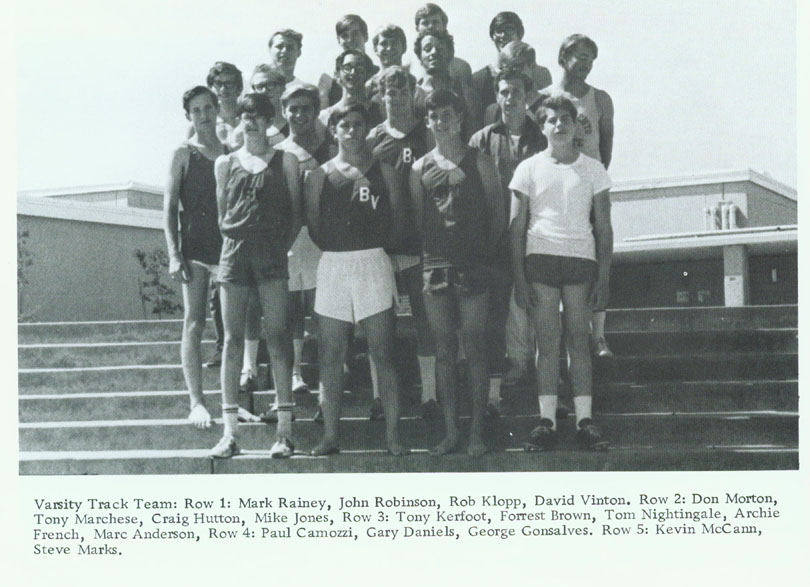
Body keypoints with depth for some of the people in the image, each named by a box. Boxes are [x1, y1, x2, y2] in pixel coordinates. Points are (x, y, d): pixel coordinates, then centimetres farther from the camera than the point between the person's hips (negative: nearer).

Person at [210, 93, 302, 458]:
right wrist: (231, 239, 6)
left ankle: (284, 430, -4)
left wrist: (284, 246, -1)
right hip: (234, 249, 2)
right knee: (233, 338, 0)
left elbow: (296, 211, 8)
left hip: (272, 250, -2)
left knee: (277, 336, -6)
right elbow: (221, 211, 16)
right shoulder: (225, 163, 15)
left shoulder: (285, 161, 10)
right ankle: (230, 432, 2)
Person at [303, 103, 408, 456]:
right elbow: (312, 227, 8)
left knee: (382, 353, -2)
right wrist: (334, 248, -2)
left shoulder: (383, 173, 7)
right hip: (331, 266, 1)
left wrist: (373, 243, -2)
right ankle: (330, 434, 10)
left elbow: (397, 223, 7)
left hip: (373, 264, -1)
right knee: (331, 356, 3)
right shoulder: (318, 176, 8)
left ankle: (392, 434, 3)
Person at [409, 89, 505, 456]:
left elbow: (498, 214, 5)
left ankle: (477, 431, 4)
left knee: (475, 349, -1)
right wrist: (423, 258, 2)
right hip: (434, 265, 2)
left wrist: (486, 254, -1)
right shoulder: (420, 168, 10)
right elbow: (415, 218, 11)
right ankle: (450, 431, 10)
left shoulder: (480, 163, 4)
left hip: (472, 264, -2)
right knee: (444, 351, 5)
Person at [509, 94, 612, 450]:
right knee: (547, 341, -2)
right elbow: (516, 227, 7)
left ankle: (584, 418, 1)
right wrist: (519, 277, -1)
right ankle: (547, 419, 0)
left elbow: (603, 227, 9)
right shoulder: (529, 169, 9)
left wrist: (604, 275, 0)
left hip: (582, 260, 0)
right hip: (540, 257, 0)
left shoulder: (592, 170, 10)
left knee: (578, 339, -1)